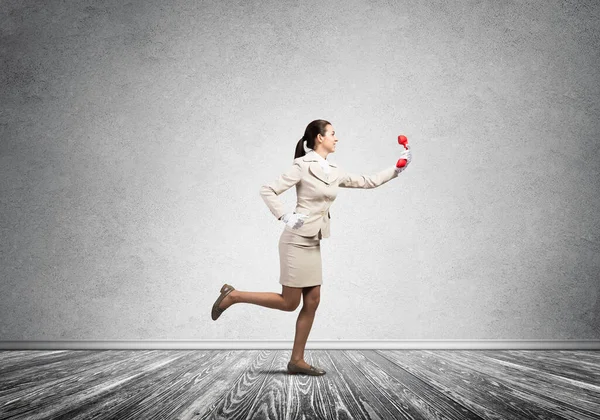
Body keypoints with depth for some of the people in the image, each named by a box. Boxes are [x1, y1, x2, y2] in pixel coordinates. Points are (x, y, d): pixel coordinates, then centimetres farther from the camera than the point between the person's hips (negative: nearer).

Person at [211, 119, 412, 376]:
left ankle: (297, 360, 13)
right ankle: (232, 295, 10)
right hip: (296, 240, -8)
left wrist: (397, 169, 14)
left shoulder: (335, 172, 11)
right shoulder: (302, 166, -10)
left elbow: (368, 182, 19)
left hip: (313, 244, 8)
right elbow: (267, 191, -12)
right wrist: (284, 217, -20)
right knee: (289, 303, -3)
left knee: (312, 302, 5)